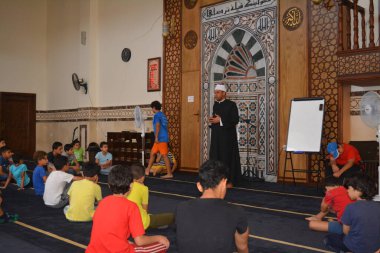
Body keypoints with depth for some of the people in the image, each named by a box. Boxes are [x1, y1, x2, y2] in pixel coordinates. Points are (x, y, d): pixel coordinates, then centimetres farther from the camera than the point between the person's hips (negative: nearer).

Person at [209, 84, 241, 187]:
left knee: (228, 157, -2)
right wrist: (212, 120, -3)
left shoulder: (231, 104, -9)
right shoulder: (215, 104, 11)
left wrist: (220, 120, -18)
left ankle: (230, 180, 6)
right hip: (216, 135, 6)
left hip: (227, 136, -6)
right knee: (216, 156, 5)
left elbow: (235, 120, -14)